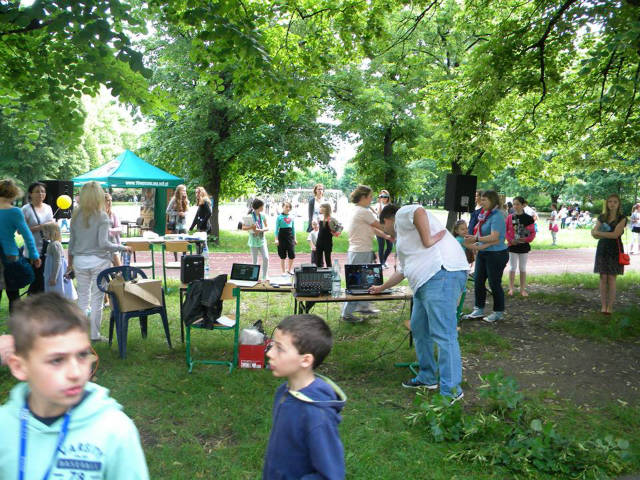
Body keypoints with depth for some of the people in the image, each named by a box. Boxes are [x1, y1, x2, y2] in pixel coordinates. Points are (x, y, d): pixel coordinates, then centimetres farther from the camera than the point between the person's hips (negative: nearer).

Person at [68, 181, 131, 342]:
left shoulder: (76, 216, 4)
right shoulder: (101, 216, -11)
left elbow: (72, 241, 10)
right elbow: (103, 243, -17)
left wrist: (70, 263, 18)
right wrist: (122, 248, -5)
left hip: (80, 261, 4)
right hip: (98, 261, -4)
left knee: (83, 297, 13)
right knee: (97, 298, 4)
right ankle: (94, 334, 10)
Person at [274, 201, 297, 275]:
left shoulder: (291, 217, 9)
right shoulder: (279, 217, -2)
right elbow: (277, 228, -2)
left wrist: (295, 238, 14)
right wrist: (276, 239, -8)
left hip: (290, 235, 3)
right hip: (282, 235, -3)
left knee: (292, 254, -1)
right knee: (282, 255, 3)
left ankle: (290, 269, 19)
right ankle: (283, 271, 13)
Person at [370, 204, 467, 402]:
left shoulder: (402, 214, 5)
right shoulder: (402, 237, 34)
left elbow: (419, 211, -20)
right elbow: (401, 271, 43)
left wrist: (427, 240, -15)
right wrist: (381, 288, 54)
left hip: (442, 275, -11)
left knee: (443, 334, -12)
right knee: (419, 328, 18)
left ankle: (451, 391, -12)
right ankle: (427, 378, 28)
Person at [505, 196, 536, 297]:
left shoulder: (528, 218, -3)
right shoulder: (510, 217, -2)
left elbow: (533, 232, 0)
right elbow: (505, 231, 0)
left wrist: (526, 239, -16)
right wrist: (510, 240, -14)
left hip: (524, 246, 0)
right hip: (512, 246, 0)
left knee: (523, 268, 9)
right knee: (513, 267, 4)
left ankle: (523, 289, 17)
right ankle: (511, 288, 12)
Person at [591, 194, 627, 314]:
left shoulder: (622, 218, -3)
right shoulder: (602, 217, 8)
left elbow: (615, 234, -15)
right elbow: (593, 233, 1)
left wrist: (598, 233, -9)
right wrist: (608, 234, -18)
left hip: (615, 250, -3)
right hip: (602, 249, 3)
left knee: (612, 279, -1)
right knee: (603, 278, 2)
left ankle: (610, 306, 6)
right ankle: (603, 306, 8)